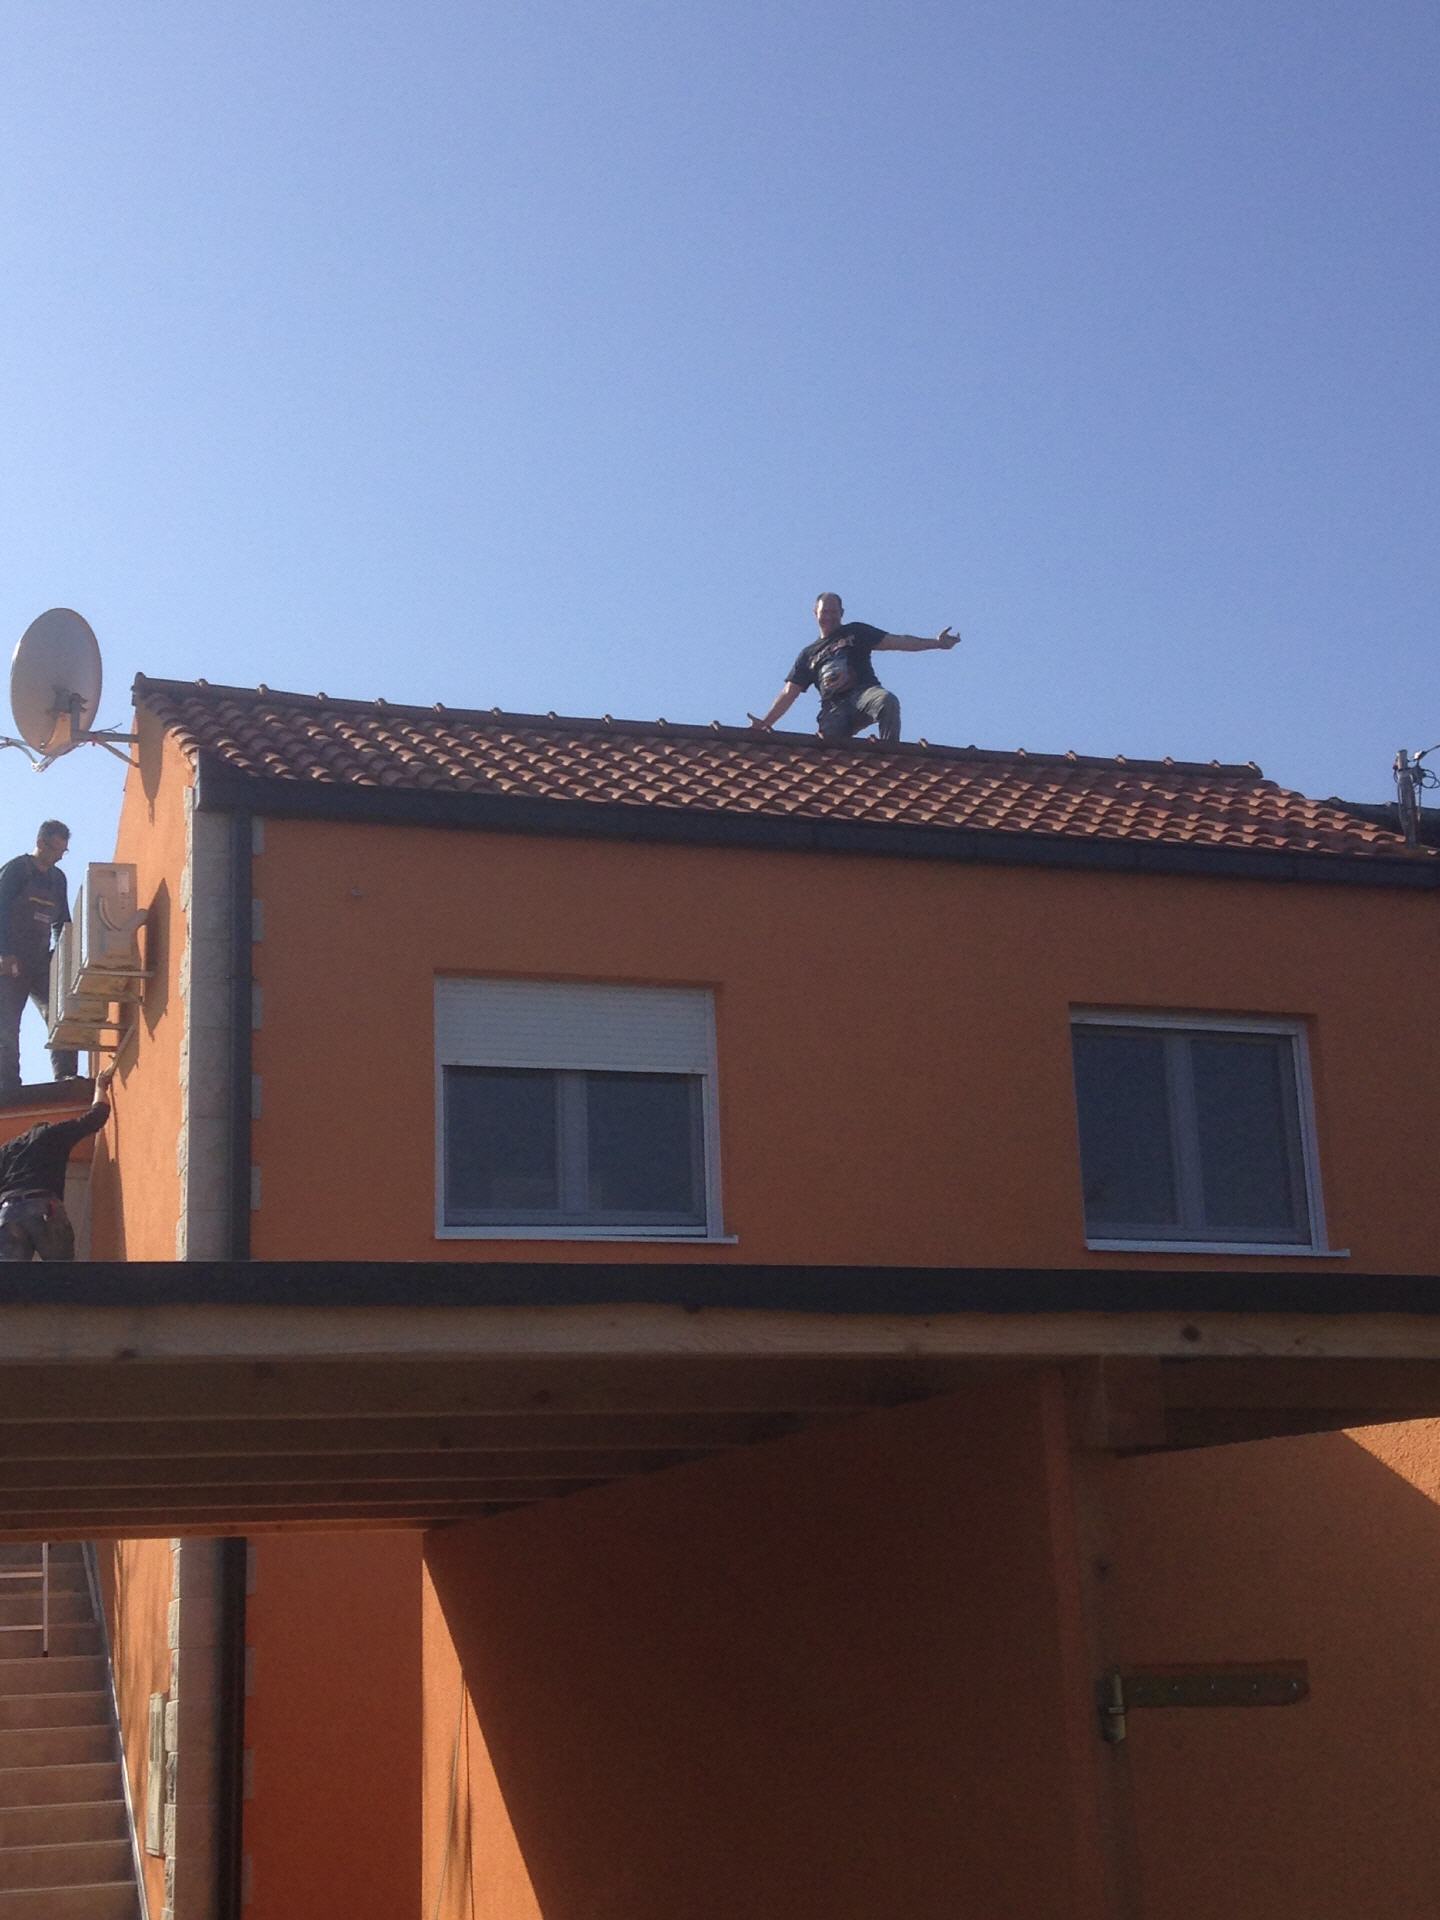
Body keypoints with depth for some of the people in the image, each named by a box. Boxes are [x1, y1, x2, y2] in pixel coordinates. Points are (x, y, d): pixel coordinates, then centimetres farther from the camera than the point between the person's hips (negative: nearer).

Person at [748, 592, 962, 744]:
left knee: (887, 701, -37)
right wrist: (766, 722, 11)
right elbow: (789, 692, 22)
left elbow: (896, 641, 12)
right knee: (824, 740, -28)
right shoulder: (809, 654, 26)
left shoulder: (855, 632, 20)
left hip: (864, 692, -2)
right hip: (834, 709, 2)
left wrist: (935, 643, 1)